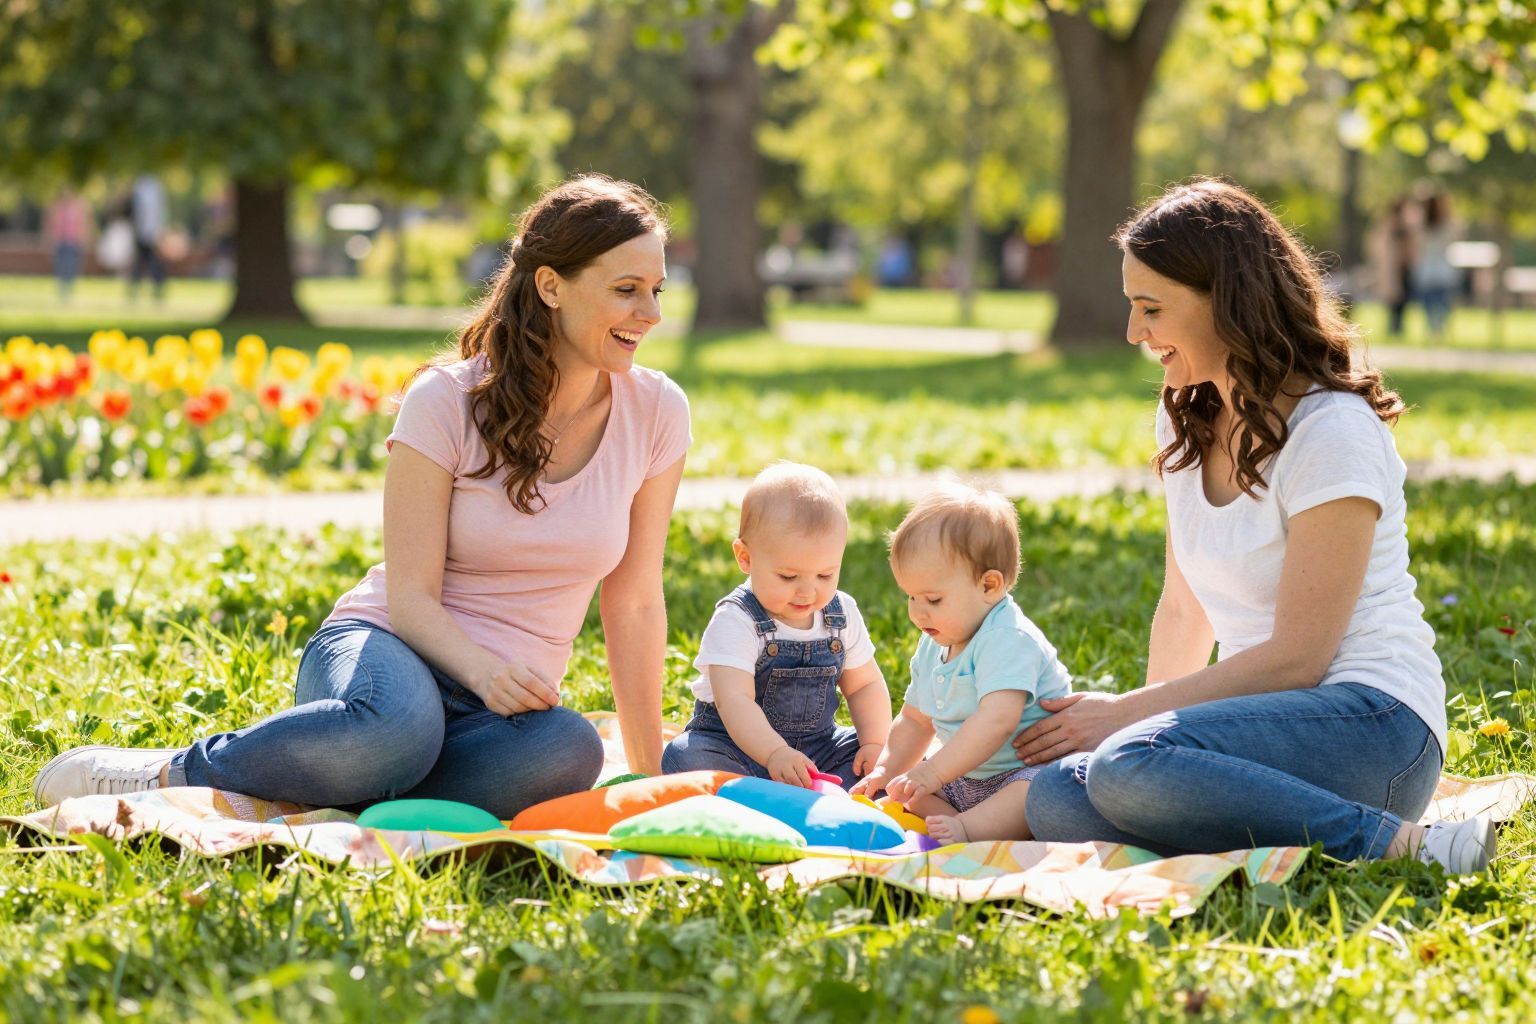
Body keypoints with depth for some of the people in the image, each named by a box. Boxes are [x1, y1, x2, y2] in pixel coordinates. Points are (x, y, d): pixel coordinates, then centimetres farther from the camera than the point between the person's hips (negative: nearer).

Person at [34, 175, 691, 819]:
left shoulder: (655, 412, 1)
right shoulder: (445, 402, -9)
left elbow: (633, 602, 5)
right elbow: (409, 597, -12)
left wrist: (649, 779, 4)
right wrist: (485, 672, -32)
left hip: (507, 698, 3)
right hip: (389, 647, -3)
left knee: (570, 752, -37)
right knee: (395, 723, -43)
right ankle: (165, 774, -18)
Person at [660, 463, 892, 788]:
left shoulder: (842, 615, 0)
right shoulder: (735, 621, -19)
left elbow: (865, 685, 13)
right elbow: (734, 700, -32)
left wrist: (875, 743, -5)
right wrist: (775, 754, -47)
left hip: (816, 746, 5)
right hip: (734, 744, -5)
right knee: (686, 758, -34)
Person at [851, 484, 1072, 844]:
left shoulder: (1009, 640, -23)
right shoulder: (933, 646, 8)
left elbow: (997, 721, -36)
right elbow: (915, 720, 21)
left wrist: (933, 772, -37)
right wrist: (885, 771, 6)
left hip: (1032, 770, -10)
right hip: (966, 780, 10)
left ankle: (969, 829, -52)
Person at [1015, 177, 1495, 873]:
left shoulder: (1334, 432, -12)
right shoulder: (1186, 424, 13)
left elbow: (1296, 657, -15)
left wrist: (1128, 713, -11)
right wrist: (1140, 715, 4)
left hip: (1375, 722, -7)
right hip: (1273, 712, 7)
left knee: (1131, 767, -34)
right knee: (1056, 802, -21)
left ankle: (1398, 844, -23)